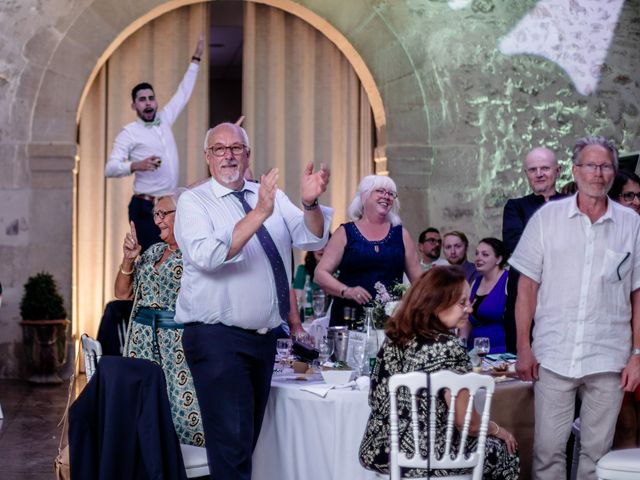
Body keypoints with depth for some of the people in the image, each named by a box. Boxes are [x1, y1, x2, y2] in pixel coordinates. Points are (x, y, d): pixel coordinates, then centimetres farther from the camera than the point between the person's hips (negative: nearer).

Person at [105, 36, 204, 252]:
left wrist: (196, 59, 25)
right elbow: (110, 168, -12)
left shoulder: (164, 119, 13)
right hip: (146, 209, -6)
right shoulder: (129, 133, -5)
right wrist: (136, 165, -30)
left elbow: (183, 93, 23)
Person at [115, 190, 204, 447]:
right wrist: (128, 259, 3)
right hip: (143, 341, 7)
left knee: (182, 411, -7)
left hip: (179, 345, -7)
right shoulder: (153, 251, 16)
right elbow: (123, 294, 18)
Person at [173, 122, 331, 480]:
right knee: (233, 442, -12)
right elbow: (206, 256, -24)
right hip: (217, 338, -6)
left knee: (249, 438, 17)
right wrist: (259, 213, -31)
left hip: (264, 336, 6)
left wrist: (310, 203, -23)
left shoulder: (272, 196, 9)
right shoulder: (194, 201, -6)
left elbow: (311, 238, -3)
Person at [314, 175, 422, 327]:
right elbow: (321, 274, 0)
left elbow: (418, 279, 14)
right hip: (348, 318, -2)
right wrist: (346, 291, -16)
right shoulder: (345, 233, 5)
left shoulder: (401, 234, 11)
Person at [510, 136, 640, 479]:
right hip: (553, 356, -1)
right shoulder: (547, 217, 2)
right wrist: (524, 347, -2)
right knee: (548, 449, 4)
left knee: (597, 451, 10)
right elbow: (527, 287, 3)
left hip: (609, 358, 1)